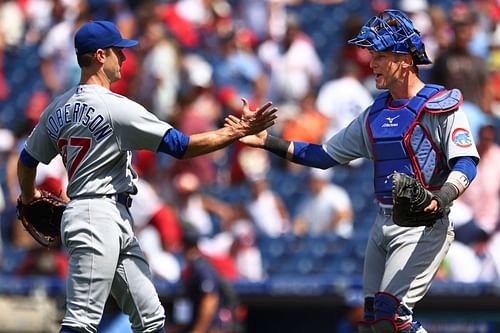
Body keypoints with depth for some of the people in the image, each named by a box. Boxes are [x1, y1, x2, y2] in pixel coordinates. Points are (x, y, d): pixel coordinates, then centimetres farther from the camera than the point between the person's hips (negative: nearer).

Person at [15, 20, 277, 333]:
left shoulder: (58, 108, 12)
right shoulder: (115, 107, -14)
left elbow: (27, 161, 23)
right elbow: (181, 146, -14)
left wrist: (29, 196, 43)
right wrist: (240, 130, -8)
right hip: (98, 217, -10)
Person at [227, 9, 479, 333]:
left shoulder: (441, 106, -8)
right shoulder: (375, 114, 15)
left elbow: (465, 164, -17)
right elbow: (325, 156, 19)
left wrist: (440, 199, -36)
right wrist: (267, 142, 12)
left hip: (423, 225, -8)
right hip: (383, 226, 8)